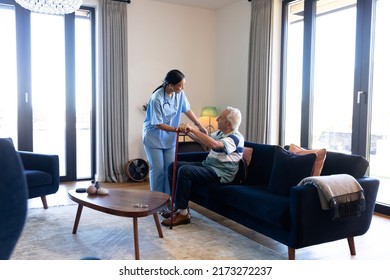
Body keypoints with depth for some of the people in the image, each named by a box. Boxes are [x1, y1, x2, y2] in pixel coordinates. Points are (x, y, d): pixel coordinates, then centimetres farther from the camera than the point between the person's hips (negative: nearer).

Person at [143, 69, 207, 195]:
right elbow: (158, 124, -22)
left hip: (169, 138, 5)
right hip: (154, 138, -5)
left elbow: (187, 109, 4)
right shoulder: (157, 99, -27)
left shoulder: (179, 93, -10)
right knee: (158, 169, -1)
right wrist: (177, 129, -25)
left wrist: (200, 126, -1)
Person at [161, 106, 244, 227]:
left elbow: (213, 144, -33)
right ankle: (178, 205, 5)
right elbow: (203, 140, 17)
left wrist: (193, 129, -29)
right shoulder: (220, 133, 14)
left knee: (184, 170, -29)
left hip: (220, 173, -10)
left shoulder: (236, 137, -16)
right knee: (173, 166, 2)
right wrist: (188, 131, -1)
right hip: (206, 165, 10)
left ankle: (183, 213, -20)